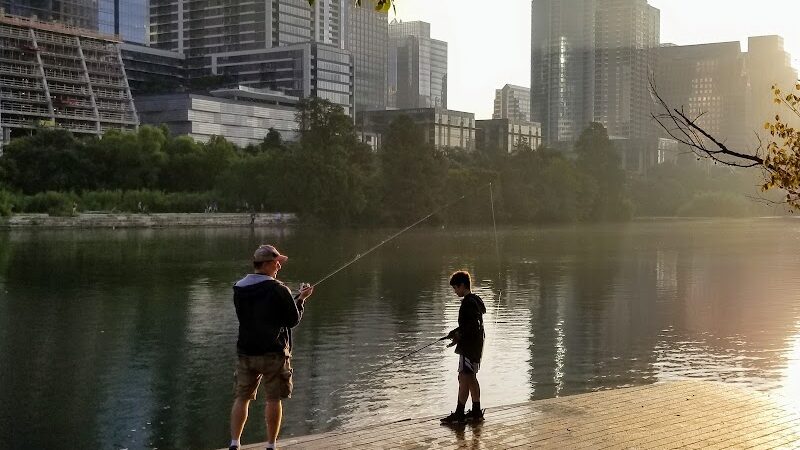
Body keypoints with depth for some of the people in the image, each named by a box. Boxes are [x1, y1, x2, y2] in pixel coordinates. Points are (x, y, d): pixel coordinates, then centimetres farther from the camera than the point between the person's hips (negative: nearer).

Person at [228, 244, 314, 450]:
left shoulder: (239, 289, 5)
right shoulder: (278, 289, -13)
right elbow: (293, 320, -7)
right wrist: (301, 299, 9)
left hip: (246, 352, 5)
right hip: (273, 353, -5)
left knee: (242, 397, 10)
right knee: (273, 399, 4)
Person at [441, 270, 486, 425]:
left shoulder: (469, 302, -17)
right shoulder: (475, 300, 14)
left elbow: (474, 326, -24)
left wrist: (458, 337, -18)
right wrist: (457, 332, 14)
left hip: (469, 346, -10)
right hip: (475, 345, 10)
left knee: (464, 378, -7)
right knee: (471, 378, 15)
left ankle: (459, 414, -6)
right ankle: (476, 412, 20)